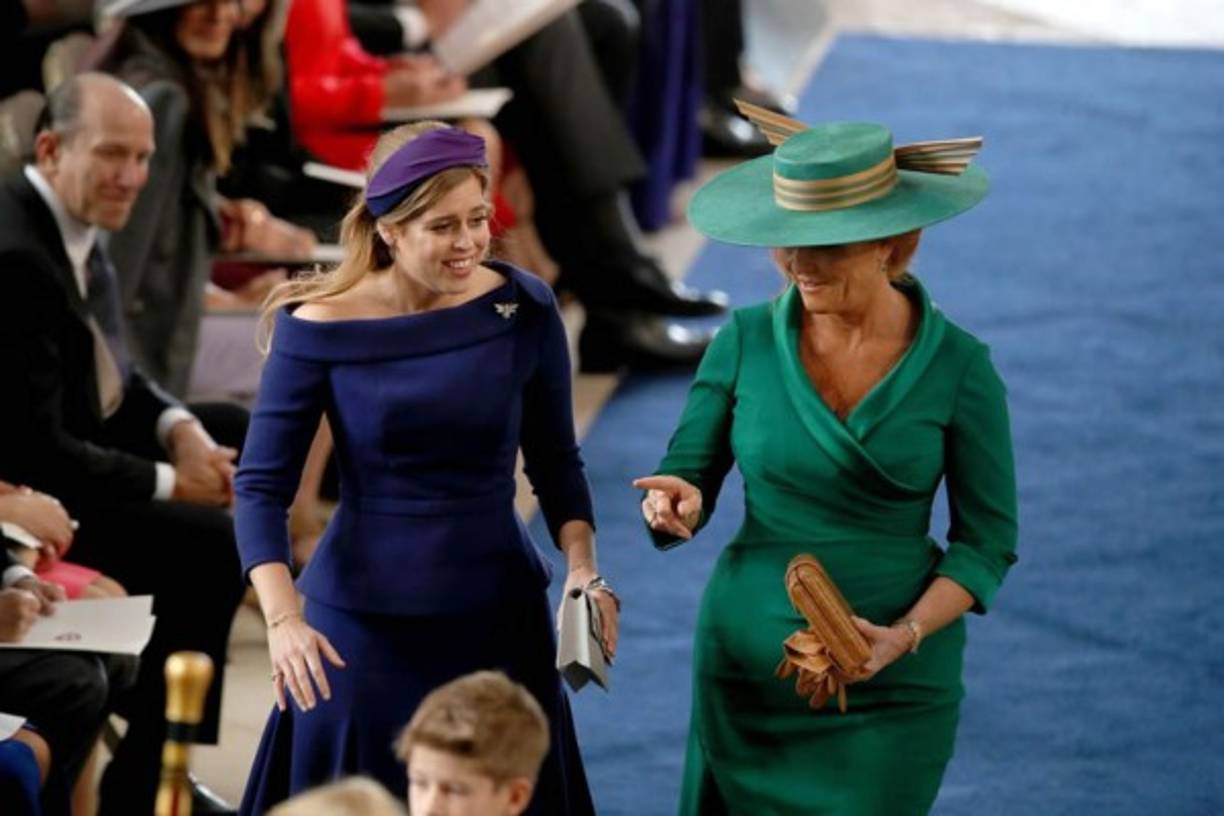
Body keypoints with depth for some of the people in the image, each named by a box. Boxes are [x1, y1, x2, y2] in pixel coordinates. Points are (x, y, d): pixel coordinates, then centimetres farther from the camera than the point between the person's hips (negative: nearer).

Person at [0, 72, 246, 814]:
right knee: (211, 542, -20)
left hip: (72, 436, 10)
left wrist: (181, 429, -6)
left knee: (242, 433, 15)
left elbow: (112, 376, 14)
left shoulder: (76, 224, 2)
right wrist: (169, 483, -18)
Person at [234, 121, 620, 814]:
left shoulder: (523, 309, -4)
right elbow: (262, 485, -8)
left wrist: (584, 571, -10)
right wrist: (282, 618, -22)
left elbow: (556, 462, 6)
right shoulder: (320, 327, -10)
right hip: (363, 621, -2)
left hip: (499, 618, 2)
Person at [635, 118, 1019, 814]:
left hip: (895, 689, -2)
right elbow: (685, 475, 3)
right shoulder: (747, 340, -5)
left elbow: (987, 540, -3)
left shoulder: (957, 366, -9)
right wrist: (678, 506, -22)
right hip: (748, 669, 2)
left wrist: (905, 636, -18)